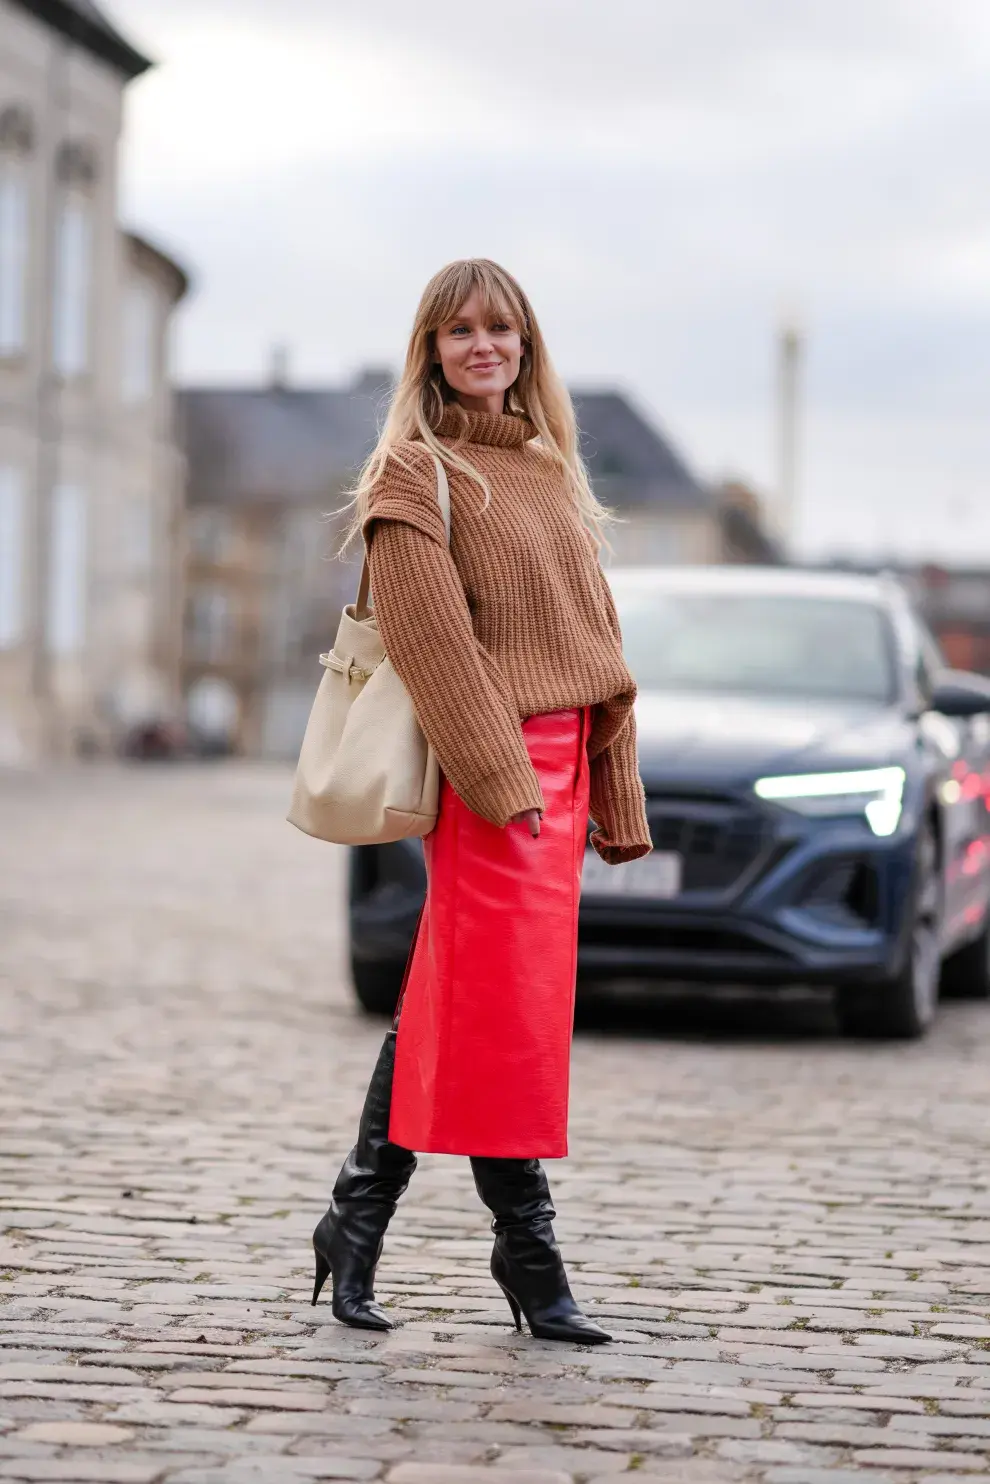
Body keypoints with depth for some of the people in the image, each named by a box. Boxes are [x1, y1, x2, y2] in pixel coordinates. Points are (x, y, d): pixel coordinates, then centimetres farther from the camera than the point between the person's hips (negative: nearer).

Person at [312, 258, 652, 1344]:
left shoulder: (549, 469, 19)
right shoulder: (415, 471, -4)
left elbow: (595, 635, 19)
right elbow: (431, 637, -12)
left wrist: (615, 793, 14)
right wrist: (497, 774, -19)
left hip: (557, 764, 7)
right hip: (484, 770, -7)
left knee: (449, 1004, 9)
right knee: (506, 1008, -6)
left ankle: (357, 1219, 16)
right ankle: (528, 1252, 0)